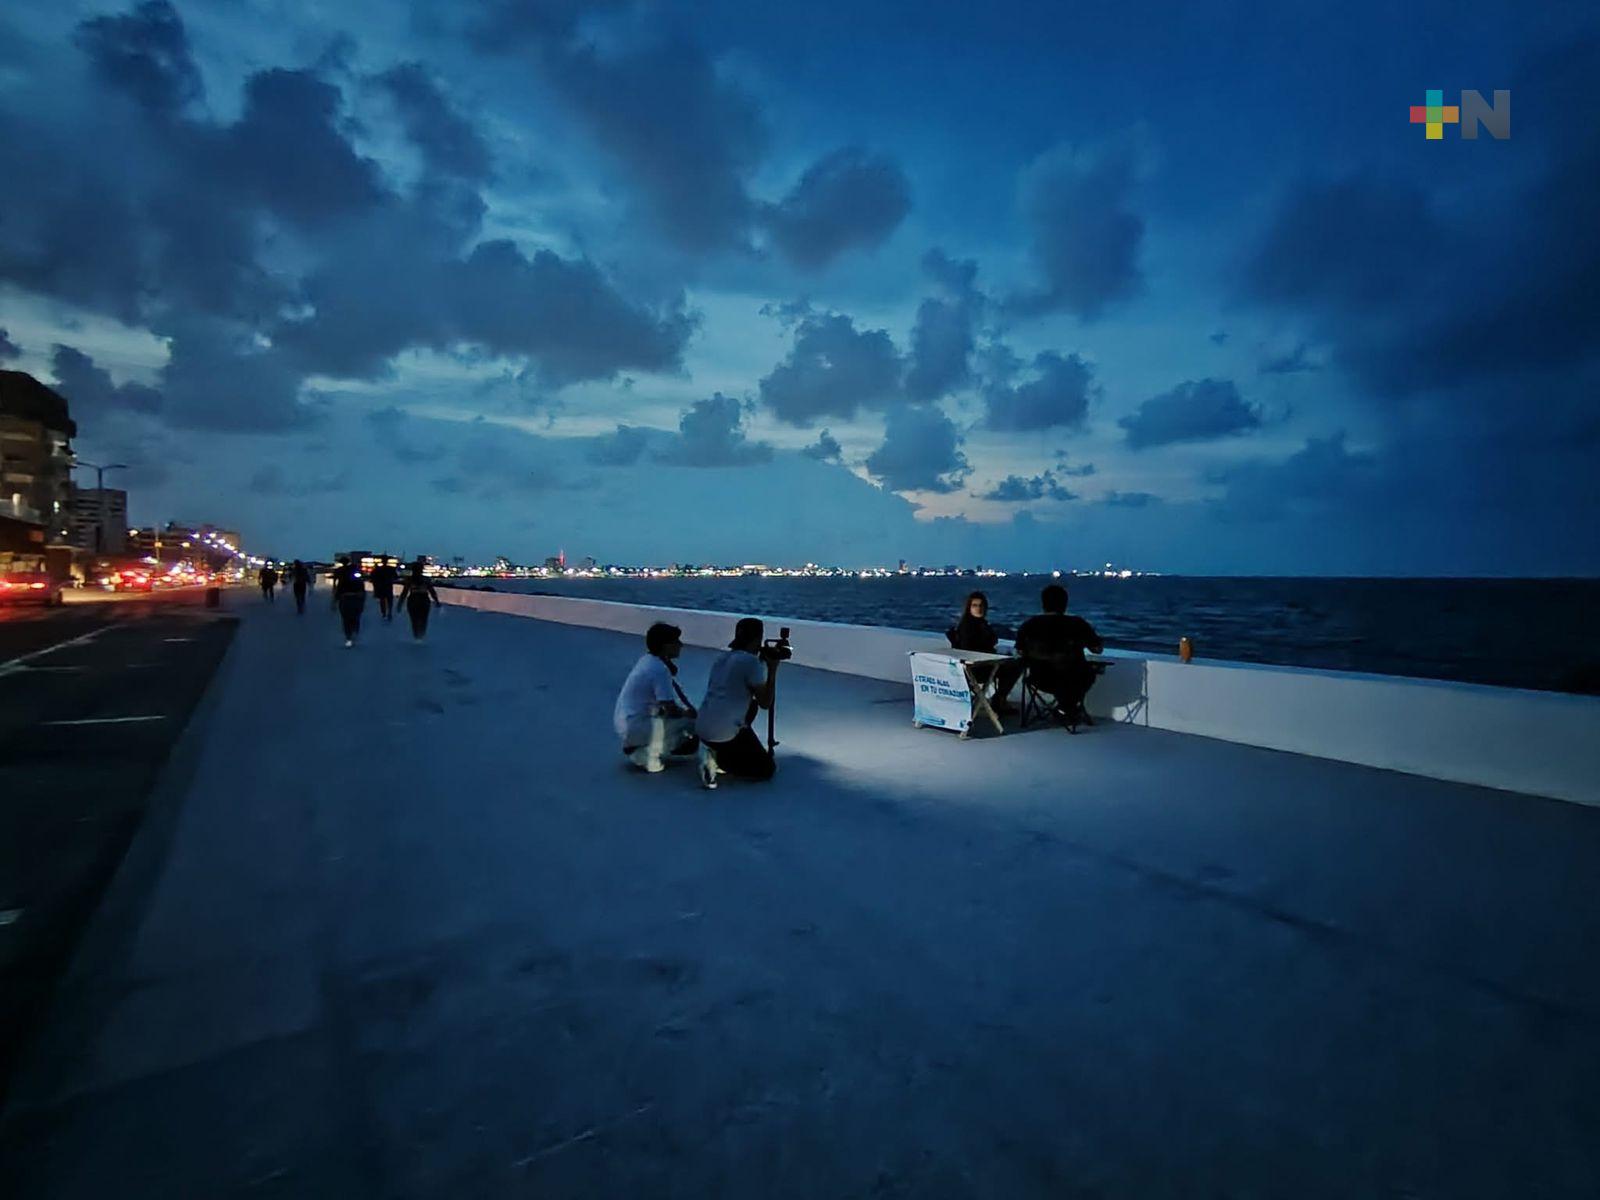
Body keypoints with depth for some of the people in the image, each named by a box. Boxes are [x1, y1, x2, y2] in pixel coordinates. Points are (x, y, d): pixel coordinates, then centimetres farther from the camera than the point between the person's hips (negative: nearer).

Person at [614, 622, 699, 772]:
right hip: (633, 726, -10)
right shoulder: (659, 670, -22)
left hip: (624, 721, 10)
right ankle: (644, 753, -4)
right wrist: (687, 713, 0)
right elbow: (672, 710, -17)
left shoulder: (647, 658, 5)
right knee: (692, 724, -13)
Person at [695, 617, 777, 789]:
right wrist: (771, 670, 2)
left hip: (702, 728, 7)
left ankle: (714, 752, 15)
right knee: (767, 769, 12)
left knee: (750, 706, 32)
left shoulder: (722, 656, 12)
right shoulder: (751, 661, -11)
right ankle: (719, 759, -6)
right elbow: (765, 703, -6)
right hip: (725, 733, -7)